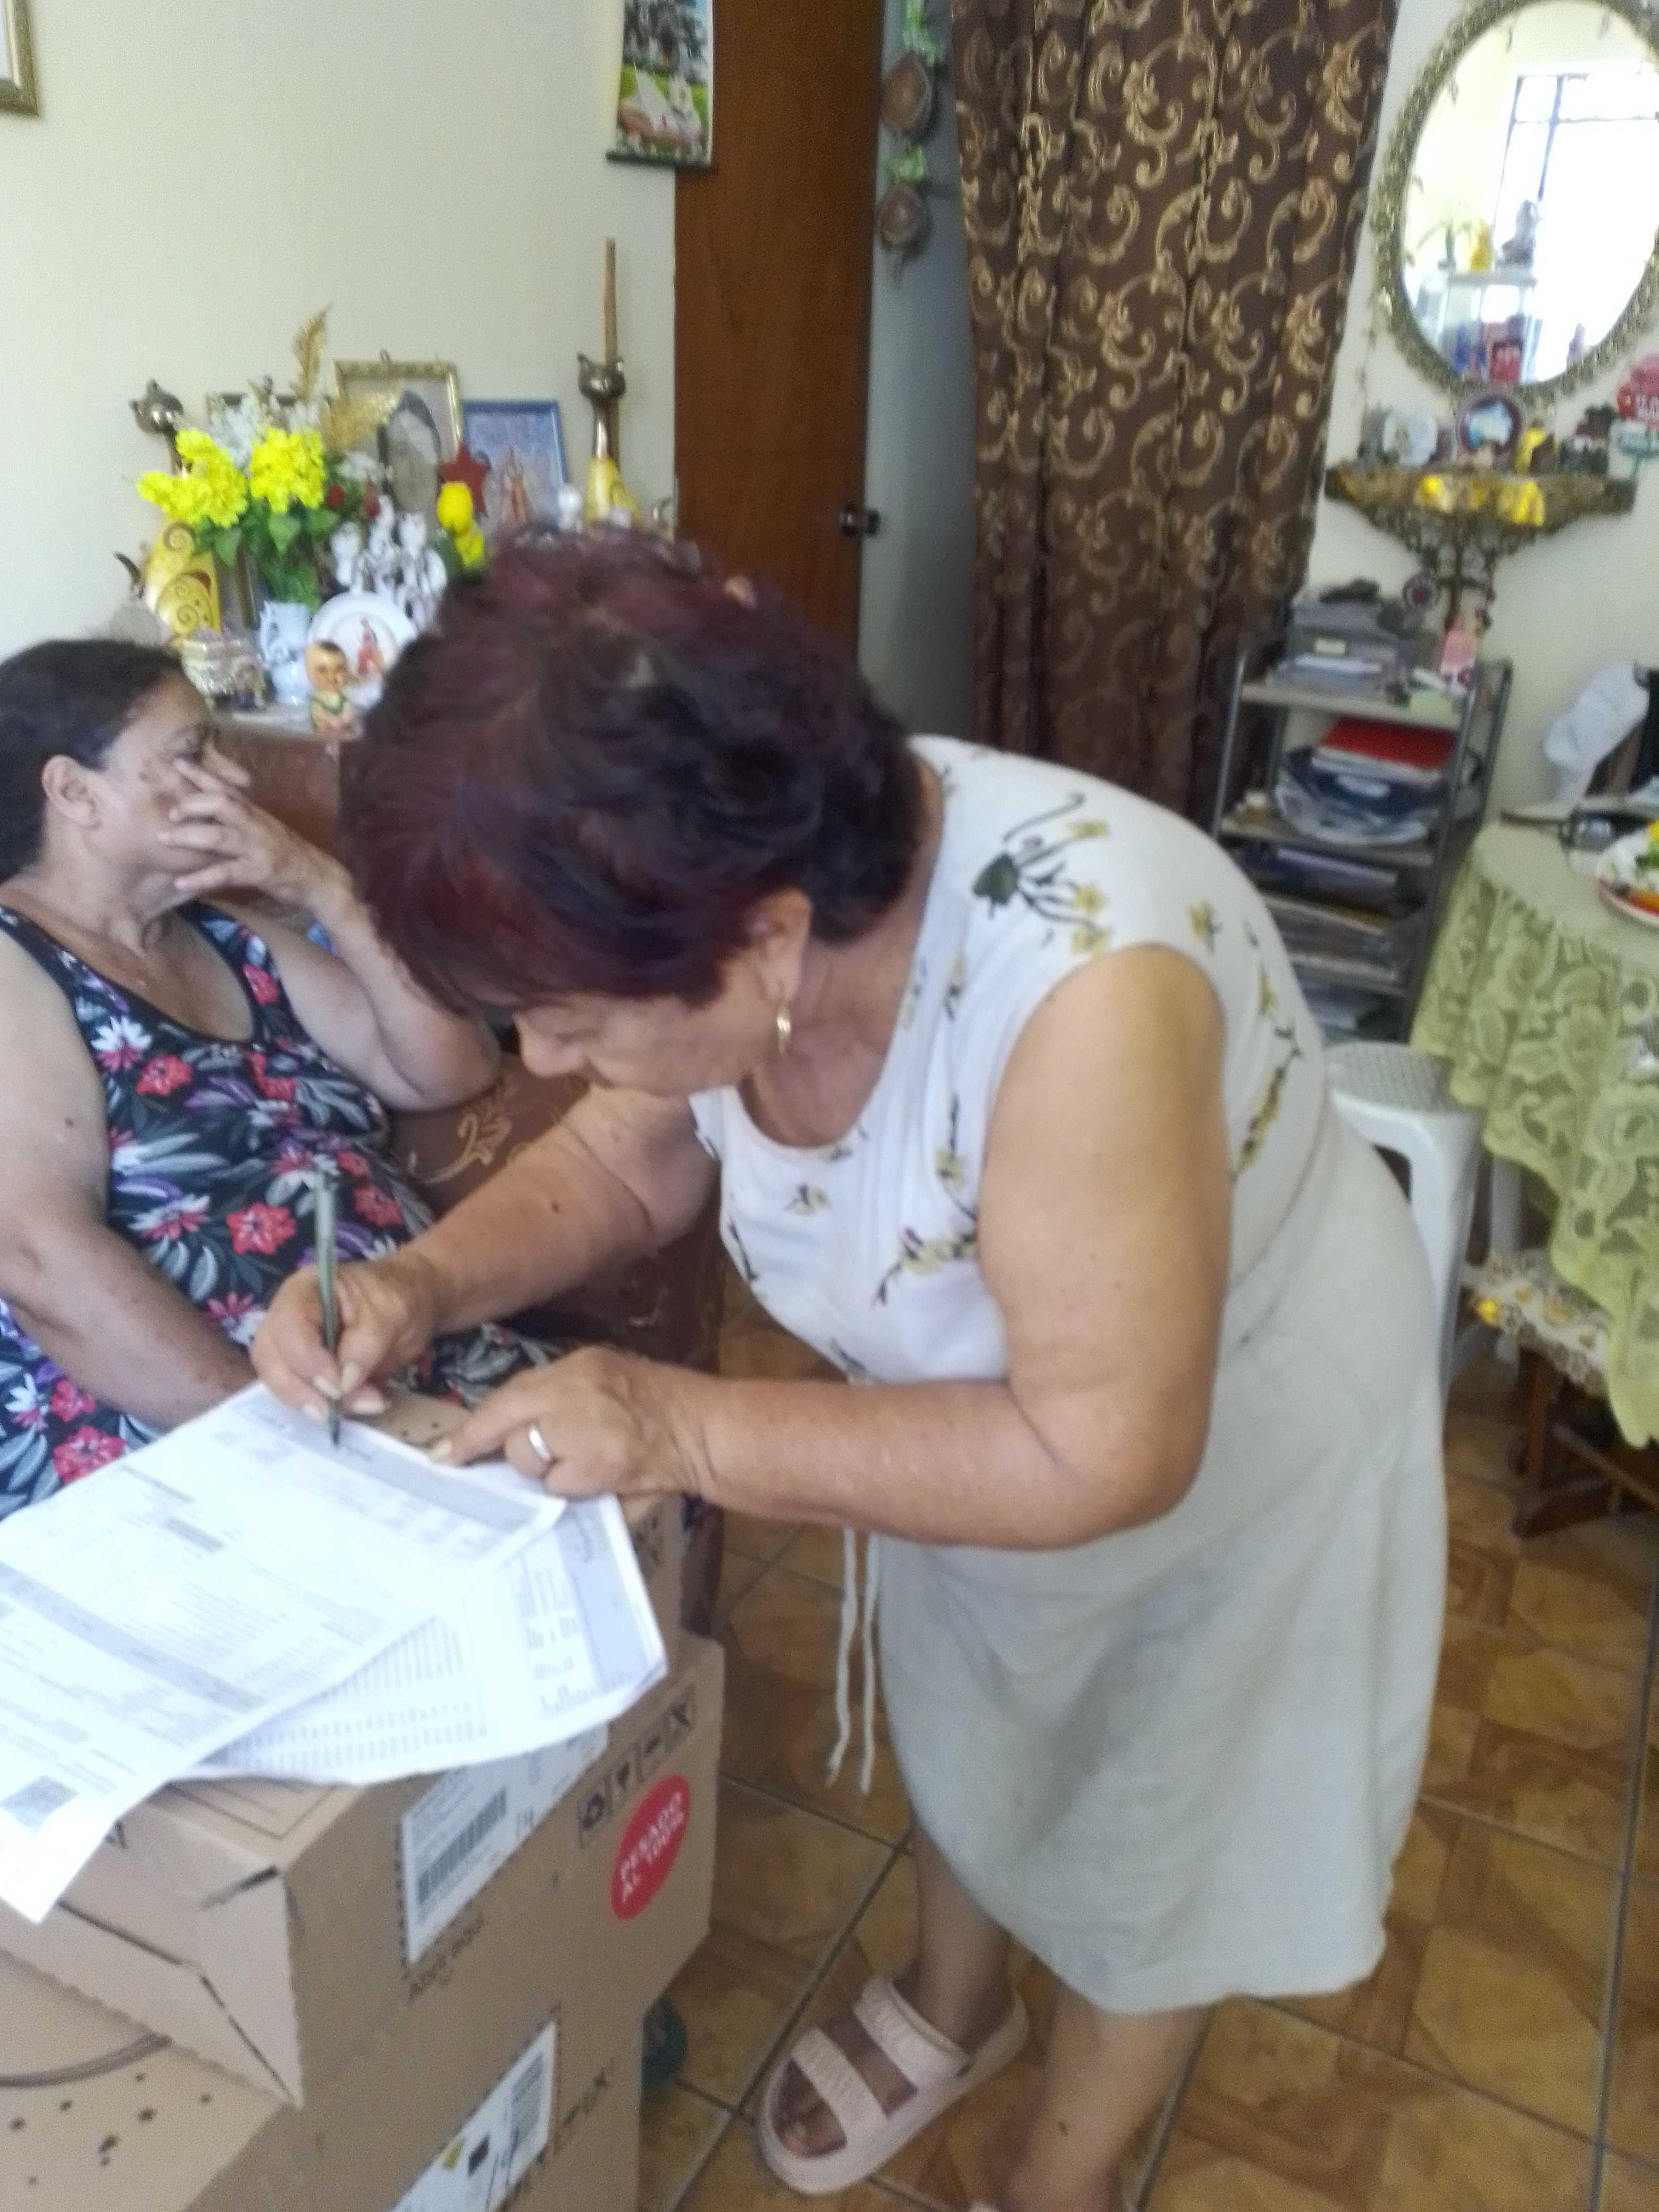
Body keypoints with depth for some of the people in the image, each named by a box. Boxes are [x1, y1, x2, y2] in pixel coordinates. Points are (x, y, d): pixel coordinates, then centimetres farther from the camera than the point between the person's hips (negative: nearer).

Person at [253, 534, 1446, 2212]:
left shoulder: (1080, 988, -44)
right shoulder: (743, 904, -23)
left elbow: (1101, 1456, -37)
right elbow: (622, 1164, -5)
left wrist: (689, 1432, -36)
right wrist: (424, 1284, -23)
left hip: (1227, 1442, -5)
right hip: (979, 1415, 6)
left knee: (1145, 1838, 19)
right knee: (955, 1730, 28)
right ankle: (953, 2009, 61)